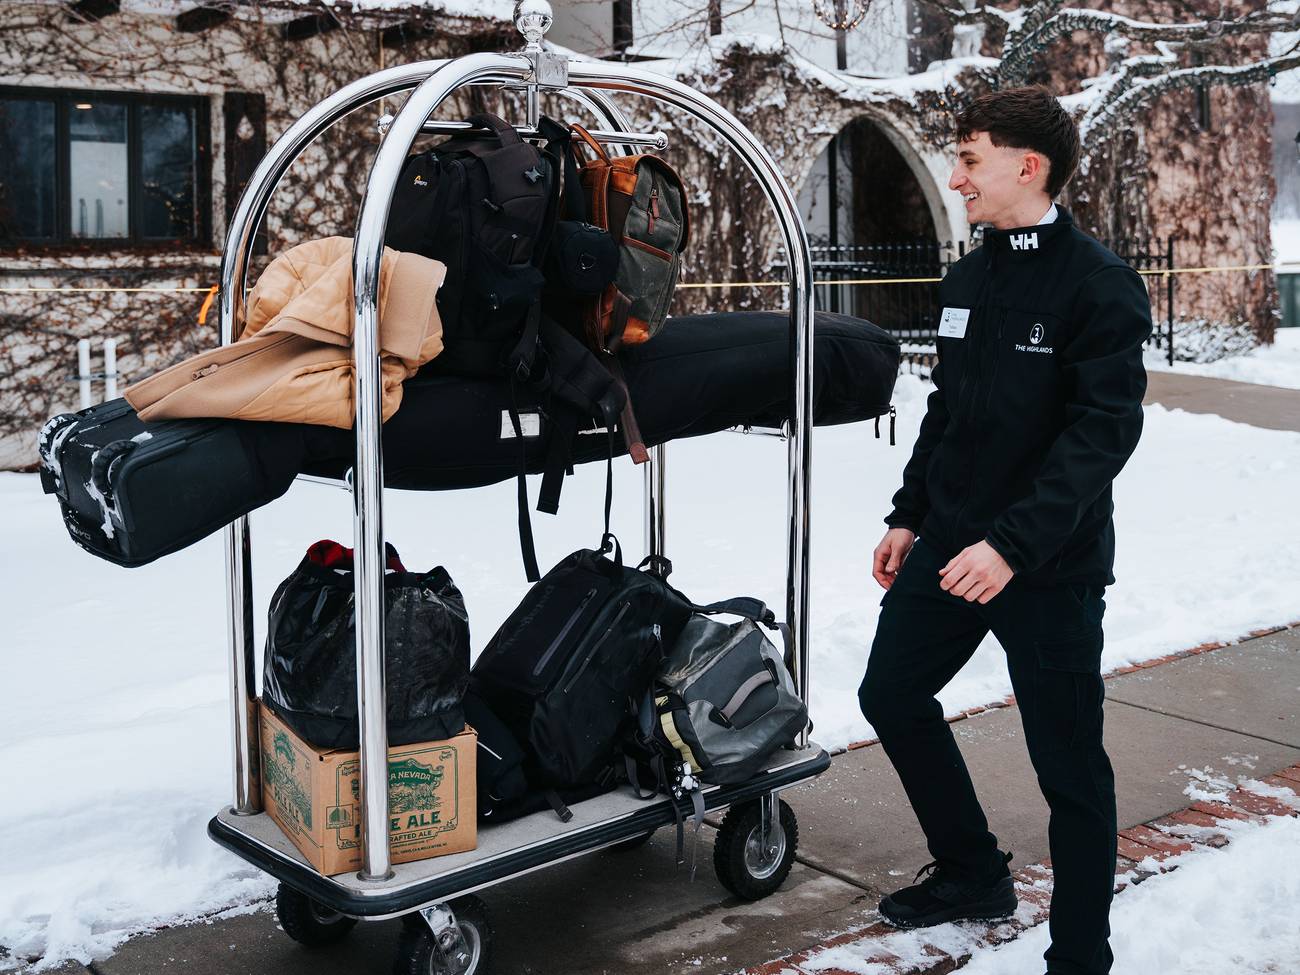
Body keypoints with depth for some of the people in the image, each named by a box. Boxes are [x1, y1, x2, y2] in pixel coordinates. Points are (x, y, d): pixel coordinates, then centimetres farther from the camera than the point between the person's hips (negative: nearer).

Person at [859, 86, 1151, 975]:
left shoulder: (1099, 284, -13)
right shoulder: (967, 281, 9)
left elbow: (1104, 431, -21)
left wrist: (1013, 545, -29)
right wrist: (909, 517, 16)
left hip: (1050, 567, -8)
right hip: (950, 544, 8)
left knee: (1069, 765, 2)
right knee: (893, 694, 16)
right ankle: (973, 871, 35)